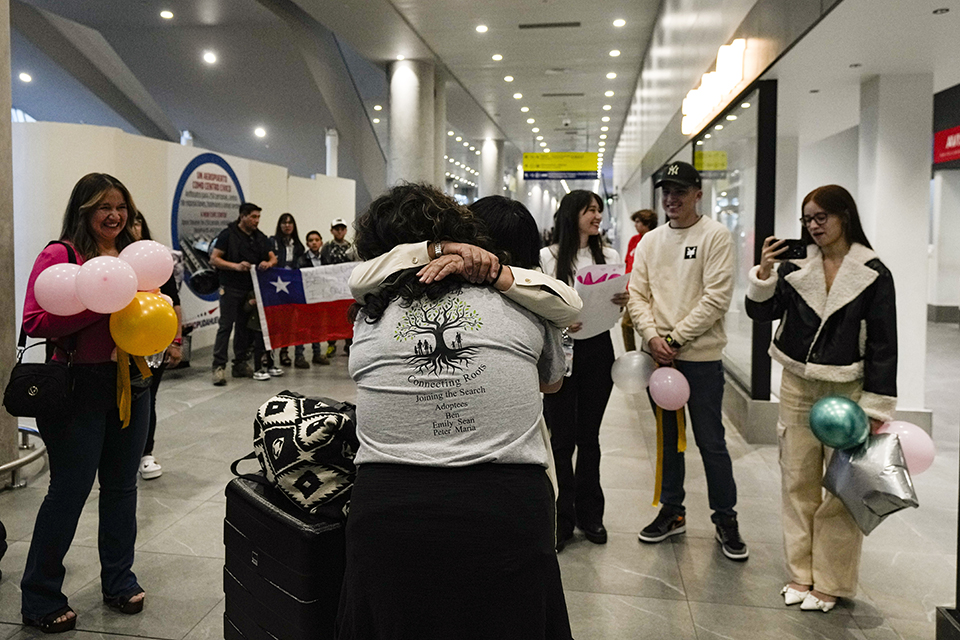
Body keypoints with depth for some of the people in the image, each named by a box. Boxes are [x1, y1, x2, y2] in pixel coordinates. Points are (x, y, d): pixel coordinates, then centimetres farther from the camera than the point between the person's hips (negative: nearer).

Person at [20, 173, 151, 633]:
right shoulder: (60, 255, -8)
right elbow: (35, 322, -16)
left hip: (131, 383, 6)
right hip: (79, 387, -6)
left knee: (122, 486, 15)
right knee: (69, 491, 3)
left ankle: (119, 581, 32)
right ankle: (40, 598, 21)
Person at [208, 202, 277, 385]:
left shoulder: (260, 237, 13)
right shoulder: (228, 234, -4)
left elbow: (273, 257, 14)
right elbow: (214, 259, -6)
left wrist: (268, 263, -10)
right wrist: (236, 266, -20)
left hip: (252, 288, 5)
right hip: (231, 288, -5)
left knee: (244, 326, 10)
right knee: (226, 326, -8)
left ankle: (240, 364, 18)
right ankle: (218, 367, -6)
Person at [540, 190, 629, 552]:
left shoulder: (609, 257, 9)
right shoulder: (548, 257, -3)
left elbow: (618, 310, 13)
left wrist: (622, 302, -9)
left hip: (598, 350, 3)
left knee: (589, 437, 13)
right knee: (562, 438, 3)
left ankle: (589, 514, 26)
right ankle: (563, 519, 16)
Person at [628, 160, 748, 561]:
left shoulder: (715, 236, -5)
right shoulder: (649, 242, 10)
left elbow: (717, 297, -12)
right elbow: (637, 294, 6)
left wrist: (676, 338, -14)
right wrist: (652, 336, -10)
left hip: (701, 355, -4)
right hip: (658, 354, 5)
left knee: (710, 440, 2)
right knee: (668, 436, 14)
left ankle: (725, 518, 19)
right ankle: (672, 511, 28)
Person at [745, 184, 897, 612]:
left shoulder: (873, 274, -5)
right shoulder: (796, 266, 5)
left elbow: (883, 345, -5)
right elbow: (763, 313, 0)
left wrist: (876, 408, -8)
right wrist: (764, 272, -16)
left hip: (847, 391, -3)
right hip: (798, 387, 4)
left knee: (843, 489, 1)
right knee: (798, 482, 9)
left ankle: (831, 582, 16)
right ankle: (801, 573, 23)